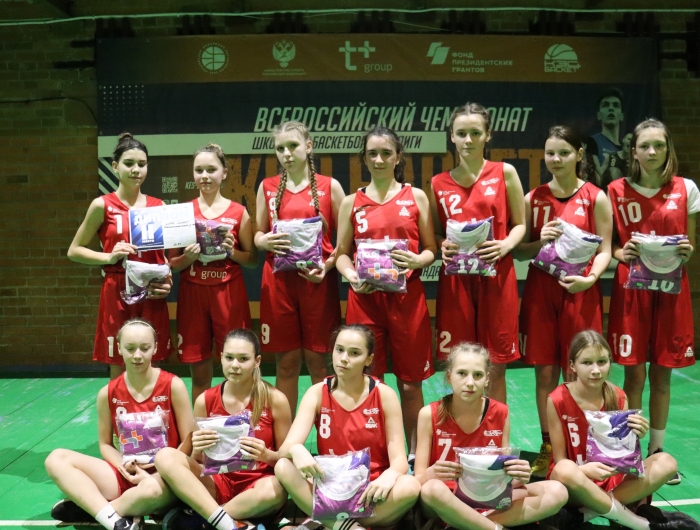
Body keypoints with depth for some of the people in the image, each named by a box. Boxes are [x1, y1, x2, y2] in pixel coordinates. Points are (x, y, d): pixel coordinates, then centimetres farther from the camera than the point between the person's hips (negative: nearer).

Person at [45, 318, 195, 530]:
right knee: (57, 459, -13)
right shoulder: (108, 393, 0)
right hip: (127, 475, 5)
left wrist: (159, 471, -16)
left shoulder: (173, 386, -9)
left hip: (165, 476, -4)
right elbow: (105, 444, 9)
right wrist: (124, 467, -11)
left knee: (152, 489, -41)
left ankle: (91, 508, -13)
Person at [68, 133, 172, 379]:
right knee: (119, 368, 3)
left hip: (152, 295, 3)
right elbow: (74, 251, 3)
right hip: (118, 293, -3)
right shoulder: (103, 205, -1)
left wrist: (168, 280, -3)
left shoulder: (158, 206, 8)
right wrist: (110, 257, -13)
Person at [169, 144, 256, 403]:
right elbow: (172, 262, 7)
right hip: (192, 295, 1)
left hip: (229, 295, -1)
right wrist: (188, 257, -13)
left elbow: (252, 259, 6)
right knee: (199, 372, 7)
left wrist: (232, 251, -13)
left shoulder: (238, 212, 2)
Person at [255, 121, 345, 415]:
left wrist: (328, 265, -14)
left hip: (317, 281, -2)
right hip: (278, 280, 2)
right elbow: (257, 235, 13)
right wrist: (265, 241, -9)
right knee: (286, 362, 6)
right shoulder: (267, 187, 9)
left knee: (317, 361, 3)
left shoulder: (330, 186, 3)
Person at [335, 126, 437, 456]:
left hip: (407, 296, 0)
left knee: (410, 381, 5)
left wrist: (417, 261, -14)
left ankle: (415, 453, 21)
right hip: (364, 297, 1)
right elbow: (342, 253, 10)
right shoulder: (352, 202, 9)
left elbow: (431, 250, 8)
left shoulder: (416, 197, 7)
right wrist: (351, 276, -10)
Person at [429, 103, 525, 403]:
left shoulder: (505, 173, 4)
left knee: (495, 365, 5)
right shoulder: (439, 184, 7)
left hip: (497, 276, -1)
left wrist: (506, 245, -13)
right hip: (455, 280, 1)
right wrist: (442, 246, -8)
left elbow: (520, 224, 7)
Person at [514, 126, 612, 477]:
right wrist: (539, 241, -12)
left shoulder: (596, 198, 1)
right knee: (545, 372, 6)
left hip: (580, 292, -2)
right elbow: (519, 251, 8)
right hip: (540, 290, 2)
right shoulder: (533, 198, 7)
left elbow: (604, 250, 0)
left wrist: (590, 278, -18)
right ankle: (548, 448, 19)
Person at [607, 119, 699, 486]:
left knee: (662, 373, 9)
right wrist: (620, 253, -16)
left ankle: (658, 449, 24)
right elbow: (608, 243, 5)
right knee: (634, 374, 0)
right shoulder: (617, 191, 0)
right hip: (630, 288, -1)